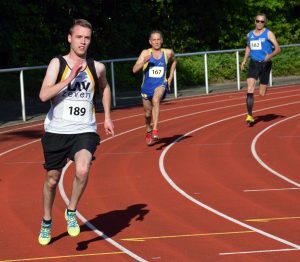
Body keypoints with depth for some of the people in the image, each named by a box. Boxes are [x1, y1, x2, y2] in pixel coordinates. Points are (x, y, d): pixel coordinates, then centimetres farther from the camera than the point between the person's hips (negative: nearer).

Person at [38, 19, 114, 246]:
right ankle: (47, 221, 37)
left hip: (84, 131, 0)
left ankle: (71, 212, -1)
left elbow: (105, 88, 26)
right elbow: (44, 95, -18)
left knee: (83, 171, -26)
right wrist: (70, 78, -23)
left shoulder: (97, 67, 3)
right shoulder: (57, 63, -5)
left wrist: (107, 117, 20)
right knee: (52, 179, 12)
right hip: (56, 131, 0)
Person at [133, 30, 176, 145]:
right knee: (148, 113, 14)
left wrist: (170, 77, 15)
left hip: (161, 85, -1)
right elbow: (135, 70, -15)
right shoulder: (145, 53, -6)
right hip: (147, 86, 2)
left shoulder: (168, 53, -1)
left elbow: (173, 61, 24)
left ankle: (155, 130, -38)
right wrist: (144, 61, -32)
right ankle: (148, 131, 45)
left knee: (156, 100, -34)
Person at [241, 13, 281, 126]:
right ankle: (249, 116, -16)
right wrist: (244, 60, 17)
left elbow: (278, 49, -6)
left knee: (262, 94, 0)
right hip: (253, 64, 2)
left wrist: (270, 55, -26)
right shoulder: (250, 34, 10)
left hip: (265, 64, -2)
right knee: (250, 90, -16)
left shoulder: (268, 34, -3)